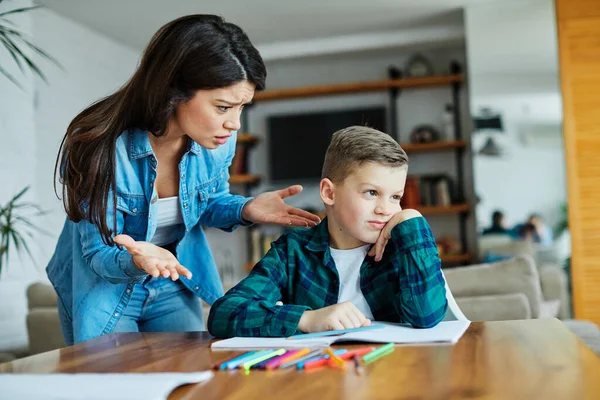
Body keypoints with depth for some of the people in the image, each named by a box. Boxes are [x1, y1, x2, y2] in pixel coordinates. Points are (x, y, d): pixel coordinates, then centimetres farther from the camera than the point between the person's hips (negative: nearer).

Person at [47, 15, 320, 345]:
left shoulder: (219, 140, -17)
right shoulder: (101, 148, -31)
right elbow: (99, 254, -24)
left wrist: (245, 210, -18)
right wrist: (136, 260, -47)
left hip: (172, 288, 4)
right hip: (102, 289, -3)